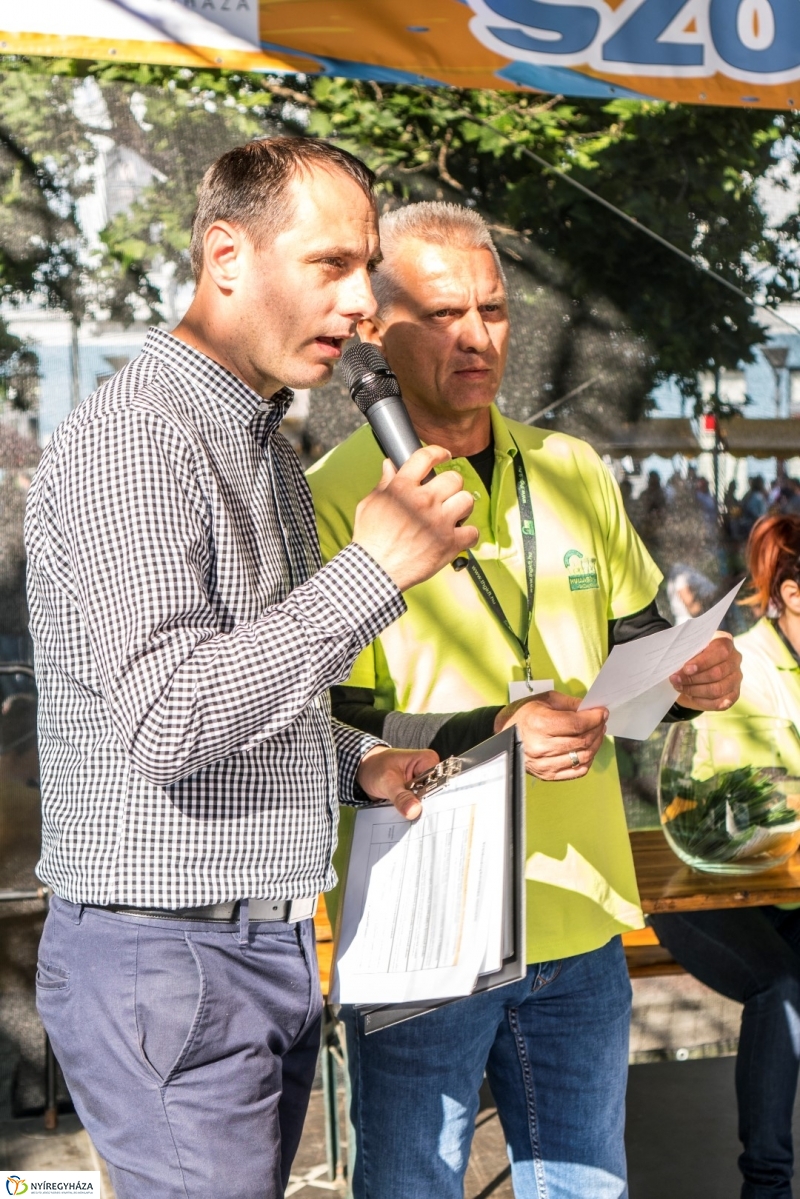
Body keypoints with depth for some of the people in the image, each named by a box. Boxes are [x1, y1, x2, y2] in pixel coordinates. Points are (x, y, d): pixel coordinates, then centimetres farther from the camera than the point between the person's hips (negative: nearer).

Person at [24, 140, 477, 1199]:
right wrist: (375, 569, -25)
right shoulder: (133, 441, -17)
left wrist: (354, 763, 6)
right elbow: (165, 723, -27)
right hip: (166, 962, -9)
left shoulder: (264, 443, 15)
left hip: (275, 950, 9)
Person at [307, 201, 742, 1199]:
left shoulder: (574, 474, 9)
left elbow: (633, 643, 19)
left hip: (580, 929, 6)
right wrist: (489, 737, -25)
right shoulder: (332, 498, -10)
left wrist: (693, 675, -3)